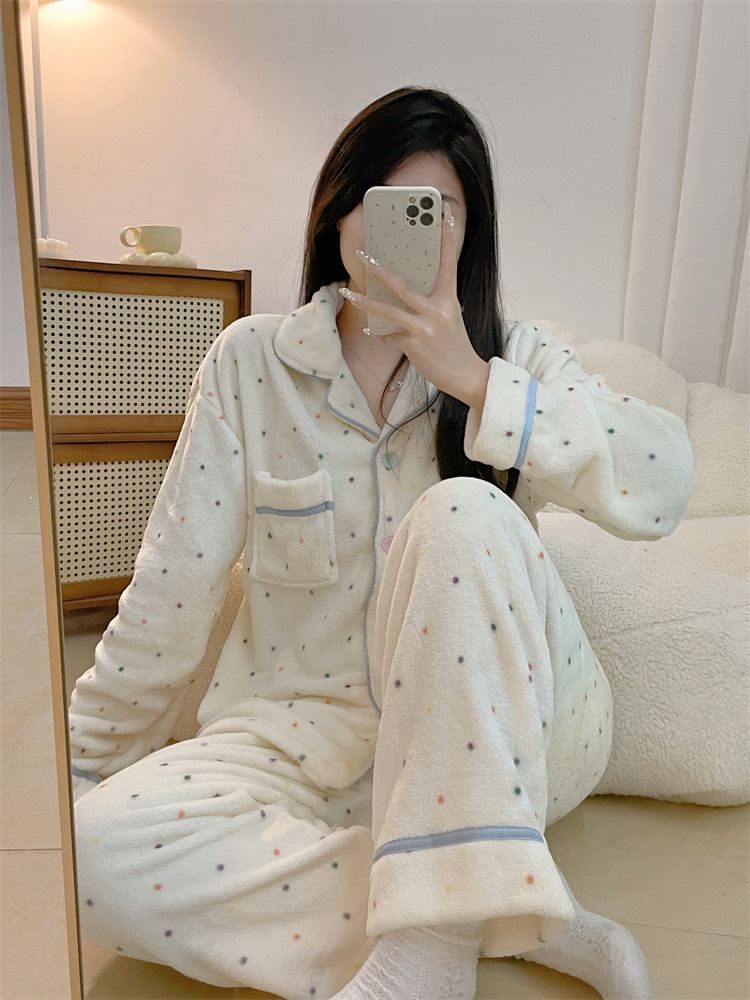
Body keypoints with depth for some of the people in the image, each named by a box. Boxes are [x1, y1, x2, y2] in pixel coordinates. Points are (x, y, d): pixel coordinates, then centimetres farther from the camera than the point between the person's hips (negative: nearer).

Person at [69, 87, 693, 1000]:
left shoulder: (516, 358, 2)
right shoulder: (251, 362, 0)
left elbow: (660, 488, -14)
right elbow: (171, 592, 0)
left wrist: (477, 381, -21)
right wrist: (83, 773, 5)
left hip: (498, 730, 0)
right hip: (310, 730, 2)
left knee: (463, 513, -28)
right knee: (100, 849, -23)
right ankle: (521, 925, -17)